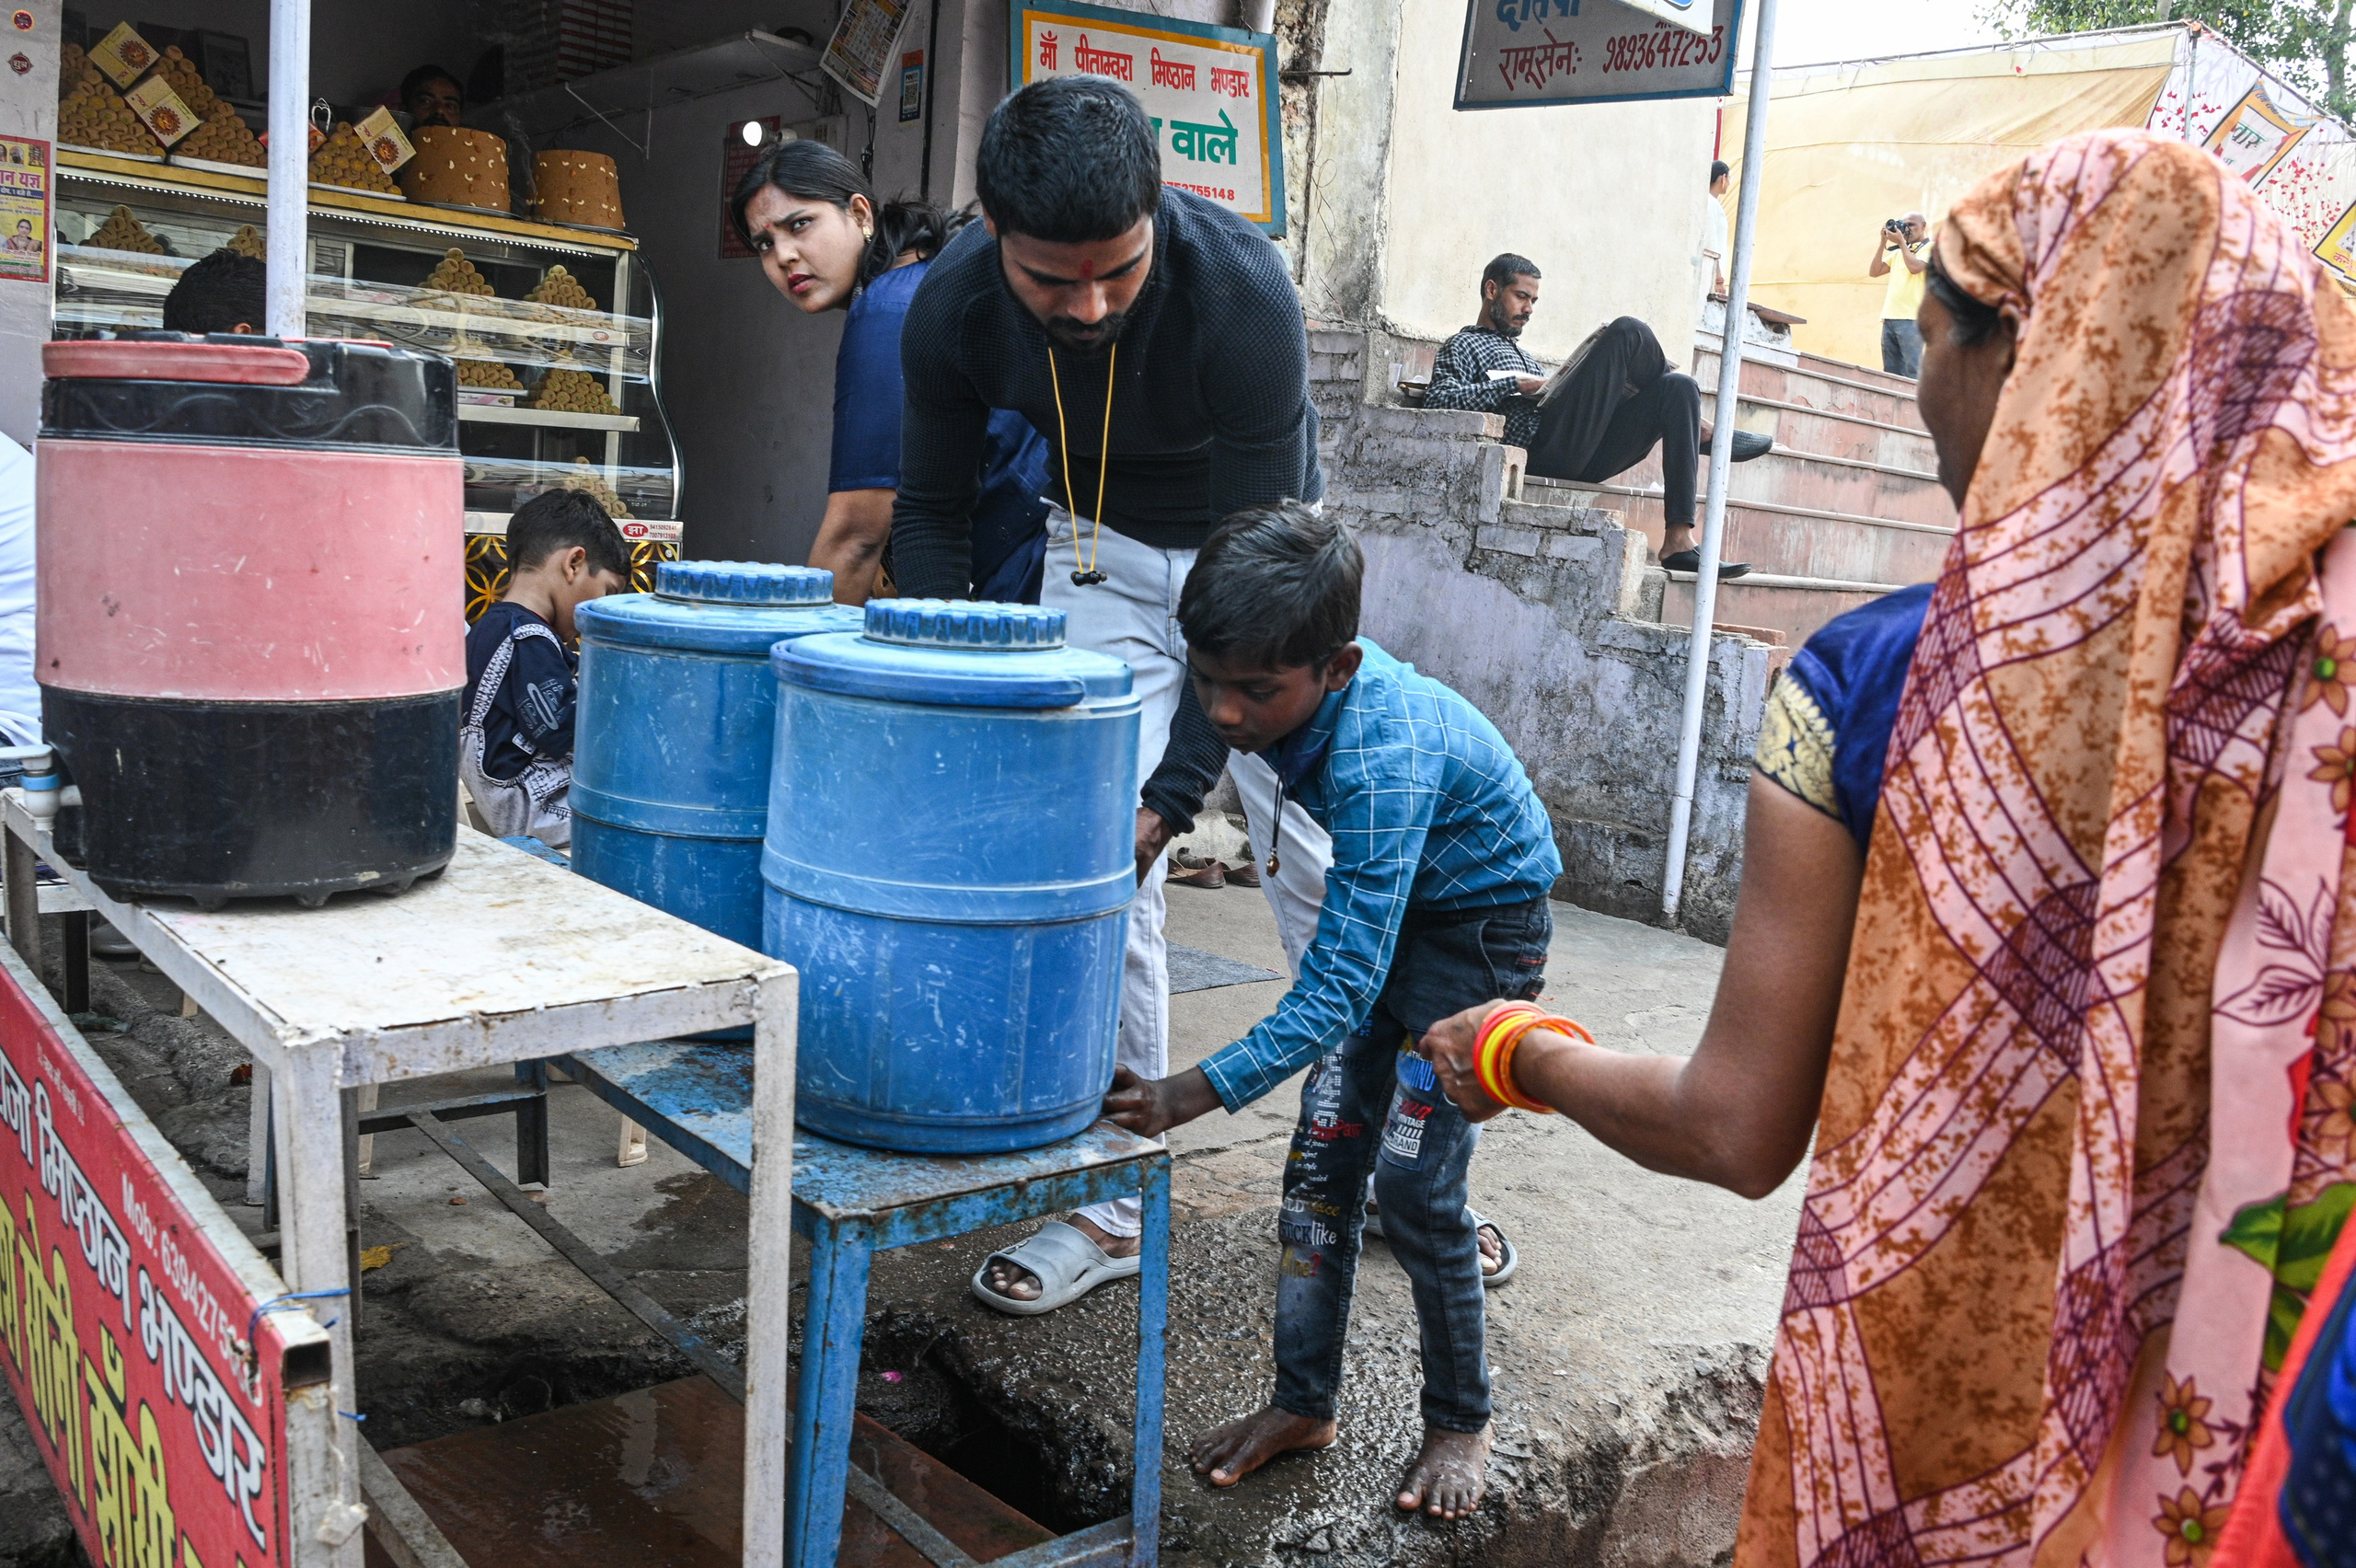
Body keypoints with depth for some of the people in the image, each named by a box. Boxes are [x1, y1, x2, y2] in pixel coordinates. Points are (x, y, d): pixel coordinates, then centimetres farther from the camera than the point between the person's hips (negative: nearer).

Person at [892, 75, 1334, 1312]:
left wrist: (1180, 785, -32)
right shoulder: (954, 308, -24)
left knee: (1314, 854, -2)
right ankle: (1116, 1197, 6)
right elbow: (935, 511, -7)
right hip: (1099, 548, 2)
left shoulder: (1242, 294, -35)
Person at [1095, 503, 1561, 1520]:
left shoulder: (1382, 757, -39)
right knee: (1321, 1157, 4)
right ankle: (1303, 1402, 17)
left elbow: (1342, 985, -41)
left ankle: (1461, 1421, 16)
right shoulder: (1295, 685, -18)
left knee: (1414, 1181, -7)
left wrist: (1196, 1093, -45)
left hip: (1484, 923, -7)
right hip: (1386, 910, 7)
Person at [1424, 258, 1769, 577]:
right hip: (1541, 452, -8)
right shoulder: (1463, 345, 12)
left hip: (1581, 459, 9)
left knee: (1680, 387, -9)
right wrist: (1515, 385, -9)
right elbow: (1439, 400, -8)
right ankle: (1701, 433, 6)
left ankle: (1679, 540, -20)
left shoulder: (1522, 356, 38)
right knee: (1628, 331, -15)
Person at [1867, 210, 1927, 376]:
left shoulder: (1931, 248, 3)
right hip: (1889, 318, 7)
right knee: (1891, 374, 5)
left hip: (1911, 319, -7)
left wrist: (1901, 242, -4)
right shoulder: (1898, 252, 23)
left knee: (1913, 373, -13)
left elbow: (1914, 267, -14)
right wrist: (1883, 243, 8)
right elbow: (1874, 272, 16)